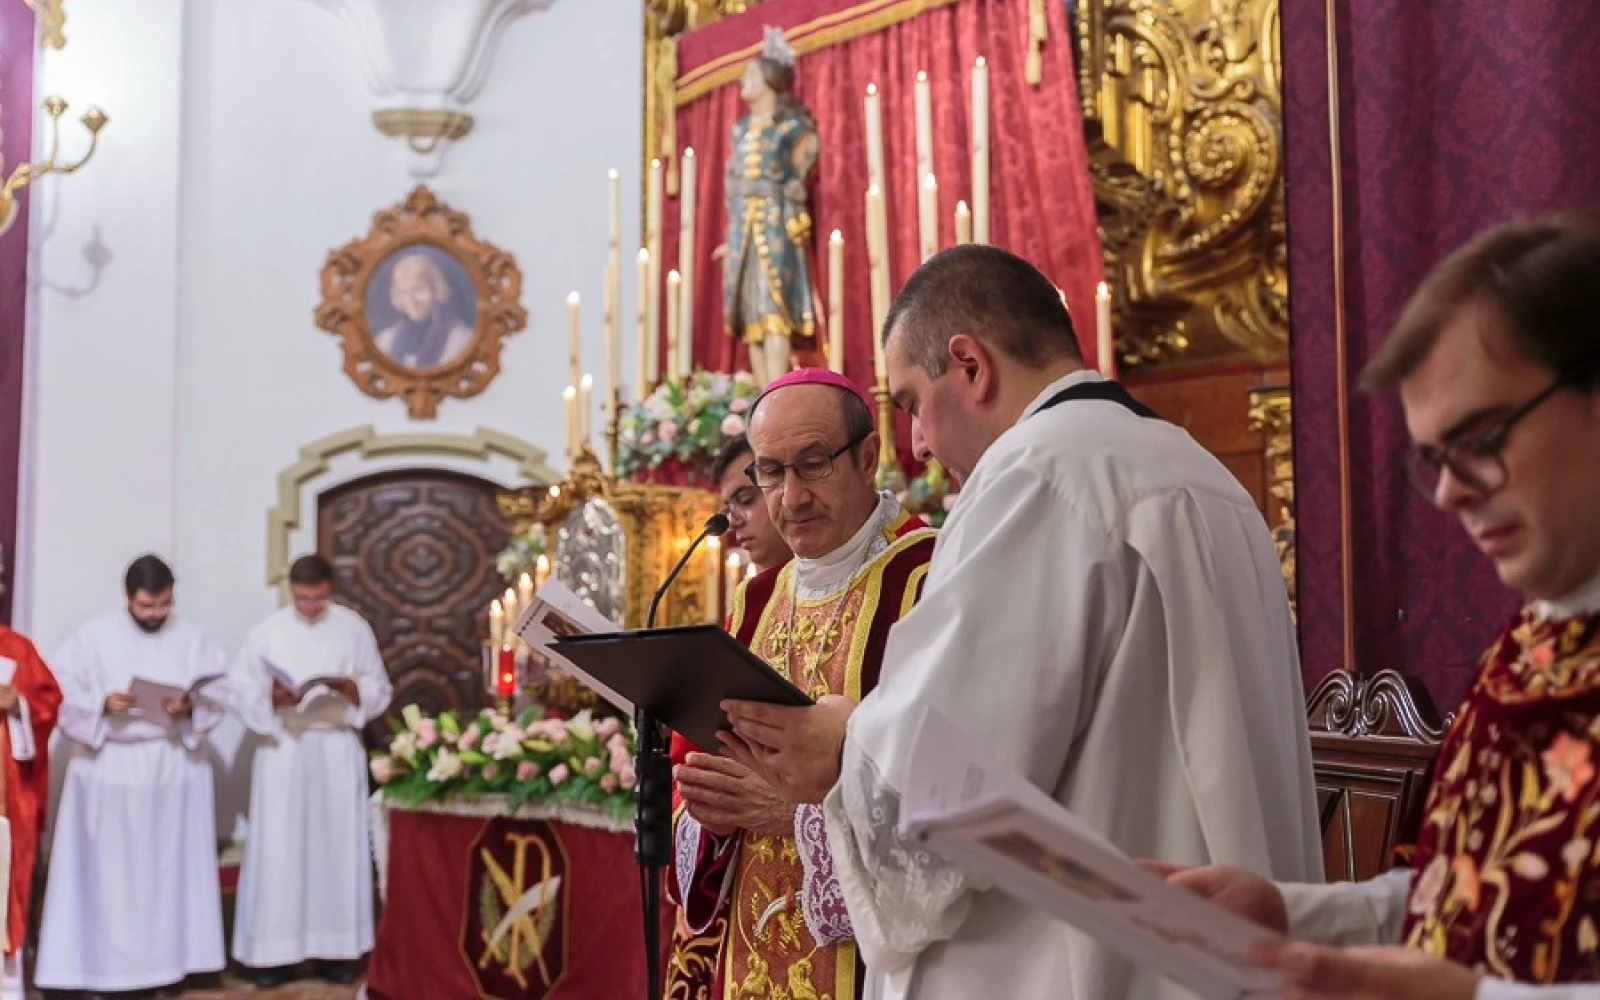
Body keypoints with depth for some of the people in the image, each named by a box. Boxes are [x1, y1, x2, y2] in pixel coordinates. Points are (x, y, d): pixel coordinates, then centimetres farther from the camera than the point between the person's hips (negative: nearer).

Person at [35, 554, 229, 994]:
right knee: (108, 870, 1)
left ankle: (168, 957, 15)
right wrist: (103, 705, -20)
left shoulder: (193, 639, 3)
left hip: (175, 767, 2)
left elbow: (217, 696, 1)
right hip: (109, 766, -2)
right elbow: (62, 695, -4)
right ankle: (102, 964, 8)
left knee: (170, 867, 6)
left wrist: (189, 708, -17)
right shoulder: (92, 637, -1)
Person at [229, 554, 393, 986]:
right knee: (279, 849, -2)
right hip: (282, 749, -1)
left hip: (338, 749, 1)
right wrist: (271, 695, -19)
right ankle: (275, 951, 4)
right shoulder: (267, 631, 0)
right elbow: (241, 690, 0)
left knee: (337, 847, 3)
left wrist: (351, 687, -13)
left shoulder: (355, 628, 3)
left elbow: (379, 689, 7)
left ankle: (335, 948, 11)